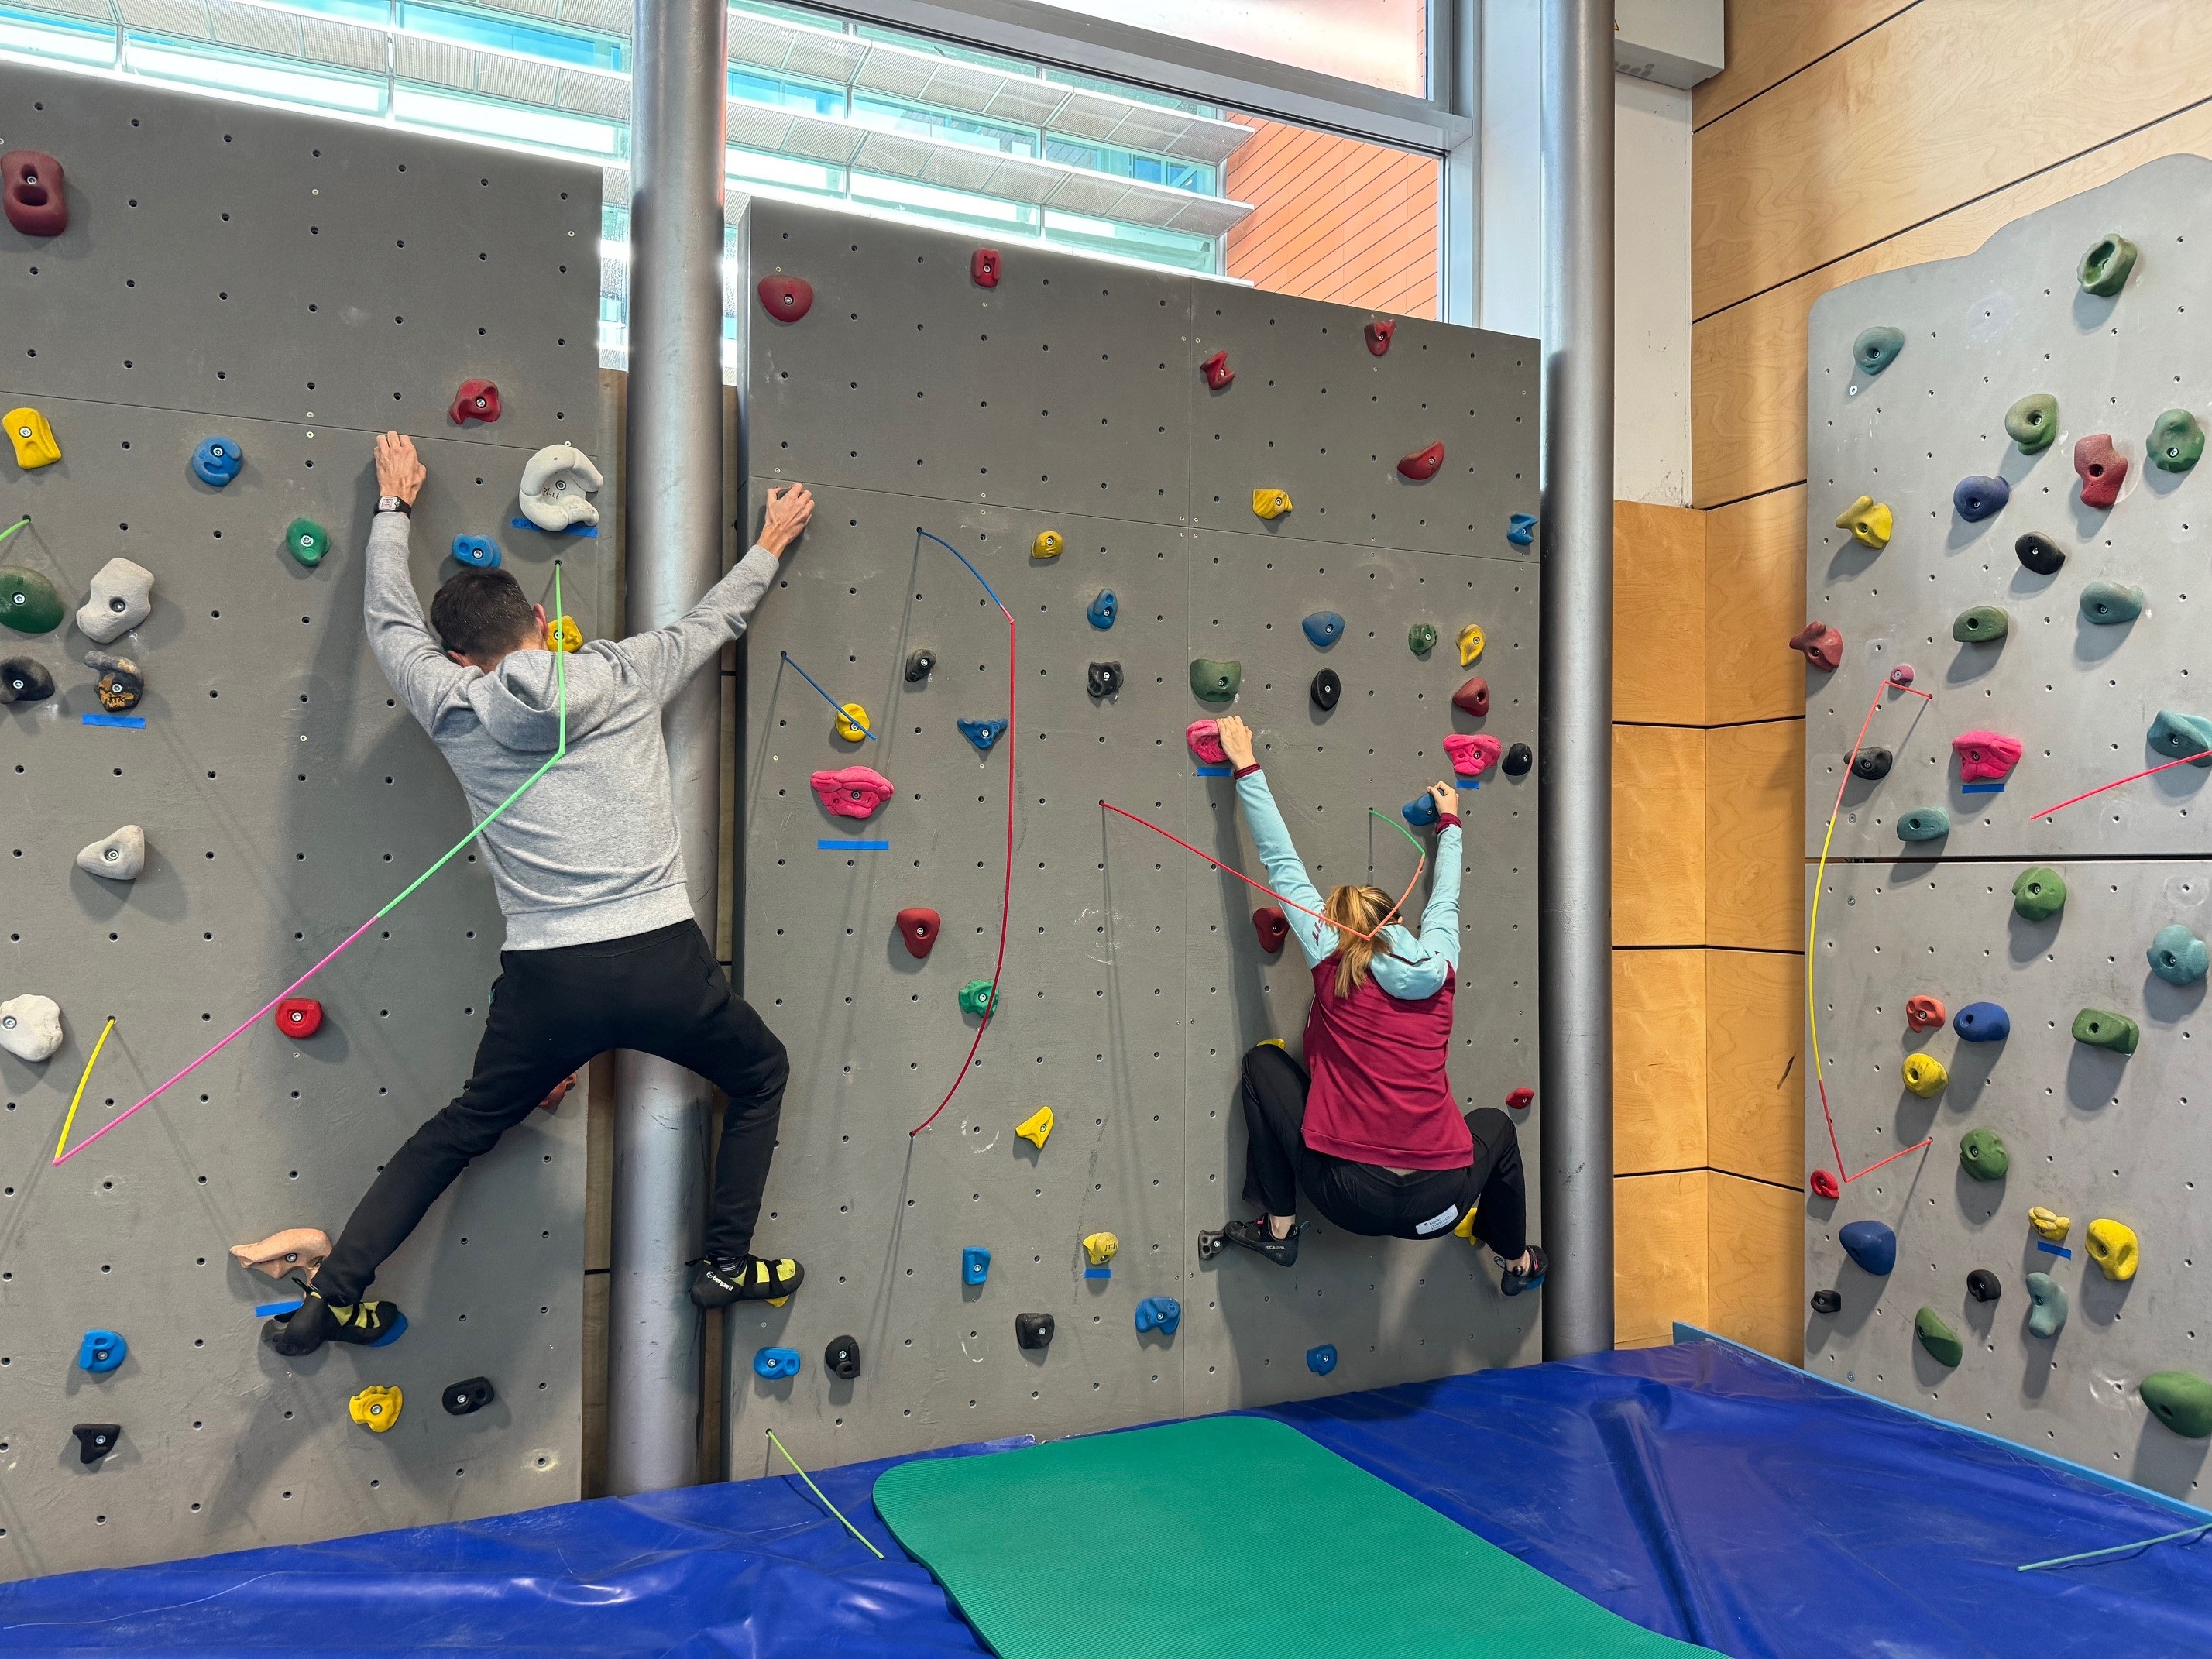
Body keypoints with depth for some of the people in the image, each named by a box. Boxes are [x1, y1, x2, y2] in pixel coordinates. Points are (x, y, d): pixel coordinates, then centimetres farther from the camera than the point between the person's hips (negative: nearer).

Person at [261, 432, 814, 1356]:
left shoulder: (454, 709, 6)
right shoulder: (624, 674, 4)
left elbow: (390, 618, 24)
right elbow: (715, 619, 20)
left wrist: (395, 503, 38)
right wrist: (770, 544, 37)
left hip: (547, 977, 2)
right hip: (659, 959, -1)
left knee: (462, 1131, 25)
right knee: (761, 1077, 26)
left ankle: (333, 1298, 26)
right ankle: (728, 1265, 25)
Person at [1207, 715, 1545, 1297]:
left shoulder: (1332, 963, 3)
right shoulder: (1439, 971, 10)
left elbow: (1282, 864, 8)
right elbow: (1443, 899, 30)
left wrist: (1246, 766, 15)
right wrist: (1449, 821, 47)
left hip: (1348, 1194, -3)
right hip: (1439, 1202, 3)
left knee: (1264, 1062, 17)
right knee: (1495, 1123, 37)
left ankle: (1279, 1228, 17)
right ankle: (1517, 1264, 53)